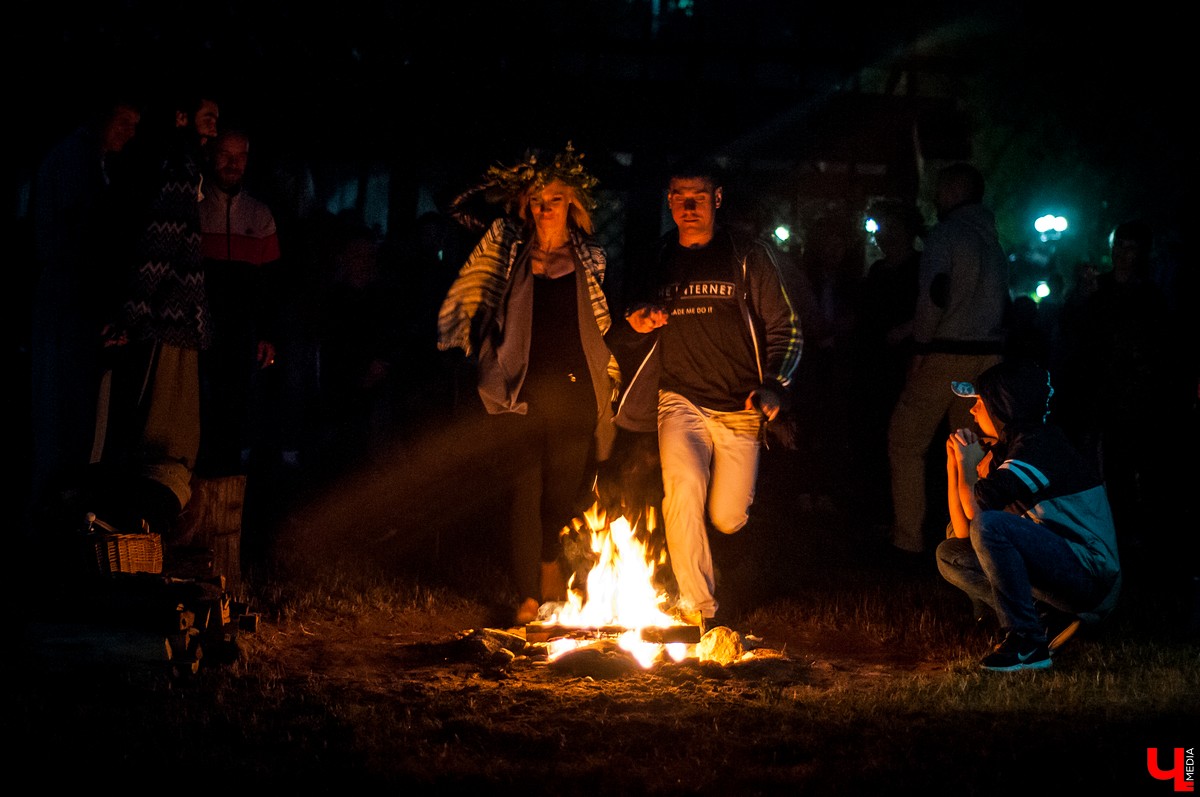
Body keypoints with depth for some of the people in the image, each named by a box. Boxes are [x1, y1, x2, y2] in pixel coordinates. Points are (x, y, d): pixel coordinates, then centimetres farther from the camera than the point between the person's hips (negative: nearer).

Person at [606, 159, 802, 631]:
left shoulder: (749, 259, 4)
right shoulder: (655, 264, 11)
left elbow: (785, 330, 4)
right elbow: (625, 343, 21)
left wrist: (773, 387, -11)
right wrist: (636, 326, -3)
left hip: (739, 410, -1)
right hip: (680, 401, 1)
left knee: (728, 519, -3)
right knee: (684, 485, -27)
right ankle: (698, 606, -24)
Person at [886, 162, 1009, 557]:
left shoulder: (946, 233, -9)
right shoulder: (993, 239, 15)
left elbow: (934, 294, -17)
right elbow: (1004, 301, 17)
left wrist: (920, 343, -7)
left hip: (946, 354, -7)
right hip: (988, 355, 7)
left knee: (906, 443, 2)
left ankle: (907, 540, -1)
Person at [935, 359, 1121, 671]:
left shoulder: (1041, 444, -14)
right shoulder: (1002, 449, 14)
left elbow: (977, 509, -23)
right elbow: (962, 531, 13)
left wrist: (969, 467, -3)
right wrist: (955, 466, 5)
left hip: (1092, 579, -10)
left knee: (990, 524, -28)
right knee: (950, 555, 12)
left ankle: (1027, 643, -22)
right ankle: (1047, 621, 0)